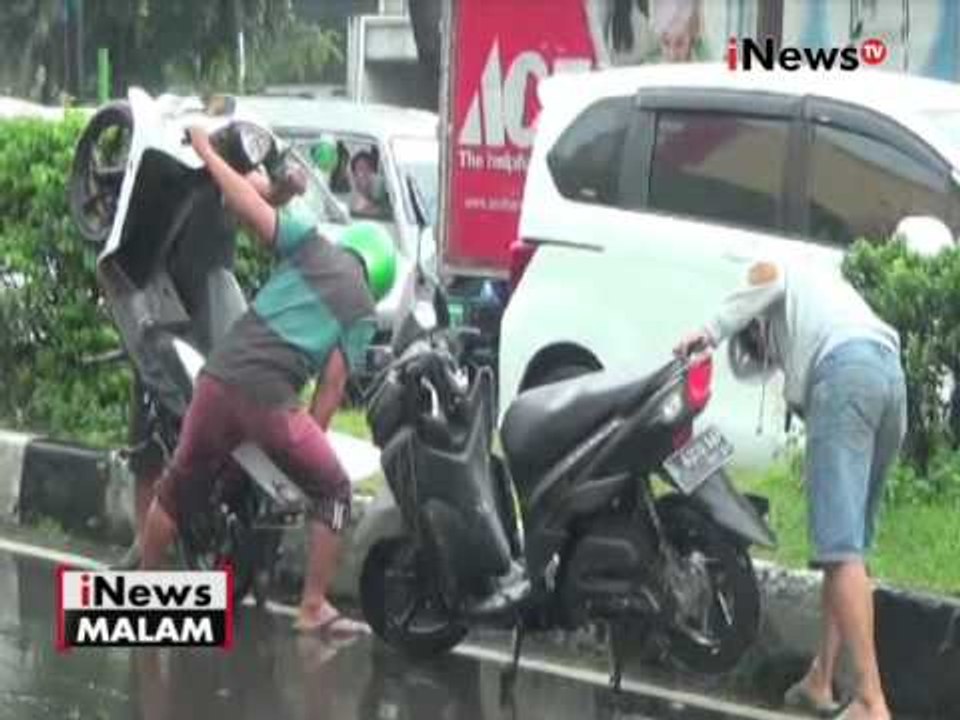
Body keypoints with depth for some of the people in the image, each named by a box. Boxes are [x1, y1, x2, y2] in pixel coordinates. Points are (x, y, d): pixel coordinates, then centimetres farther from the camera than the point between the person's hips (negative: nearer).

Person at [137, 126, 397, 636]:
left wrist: (207, 153, 13)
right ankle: (314, 608, 14)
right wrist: (308, 445, 11)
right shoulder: (363, 312, 11)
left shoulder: (311, 242, 14)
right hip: (271, 400, -3)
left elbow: (249, 206, 1)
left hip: (219, 379, 3)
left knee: (179, 484, 23)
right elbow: (332, 387, 4)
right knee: (331, 490, 18)